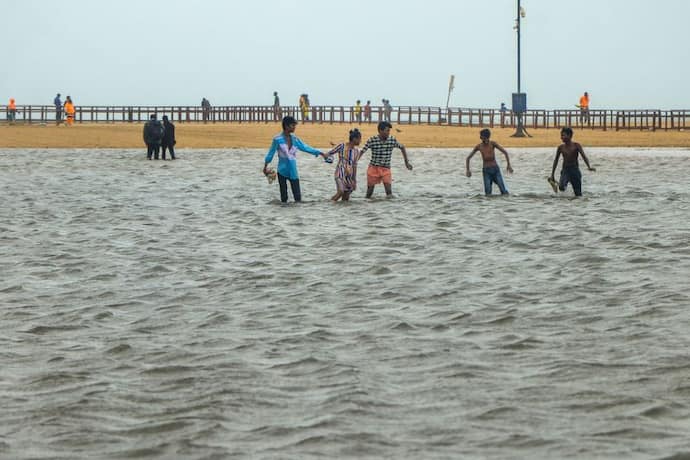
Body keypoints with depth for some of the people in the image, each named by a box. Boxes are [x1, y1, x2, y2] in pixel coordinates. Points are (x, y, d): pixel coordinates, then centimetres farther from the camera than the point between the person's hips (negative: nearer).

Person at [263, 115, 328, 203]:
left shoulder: (295, 139, 6)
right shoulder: (278, 139, -6)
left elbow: (306, 147, 11)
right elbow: (271, 153, 0)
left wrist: (320, 153, 8)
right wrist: (265, 166, -2)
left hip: (293, 171, 3)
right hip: (282, 170, -3)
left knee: (297, 196, -4)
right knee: (284, 196, 1)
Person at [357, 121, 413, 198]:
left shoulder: (392, 140, -7)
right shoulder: (372, 140, -14)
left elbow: (402, 147, 9)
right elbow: (362, 152, -11)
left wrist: (407, 162, 10)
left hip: (386, 169, 1)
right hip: (373, 168, -1)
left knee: (389, 191, -15)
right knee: (370, 189, 9)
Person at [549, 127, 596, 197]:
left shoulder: (576, 146, -5)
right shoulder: (561, 147, 3)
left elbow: (584, 156, -14)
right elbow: (556, 161, 13)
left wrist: (589, 167, -32)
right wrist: (552, 175, 14)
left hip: (575, 170, -1)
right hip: (565, 170, 1)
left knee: (578, 194, 0)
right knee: (561, 187, -26)